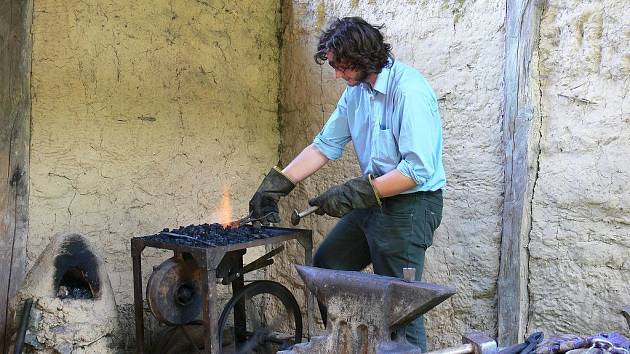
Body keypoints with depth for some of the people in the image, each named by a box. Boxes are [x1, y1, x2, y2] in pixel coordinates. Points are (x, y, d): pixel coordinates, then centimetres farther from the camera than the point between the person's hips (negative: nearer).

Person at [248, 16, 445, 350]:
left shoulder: (409, 90, -22)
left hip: (410, 206, -9)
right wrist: (275, 185, 5)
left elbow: (418, 169, -26)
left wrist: (354, 194, -24)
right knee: (326, 266, 20)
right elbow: (324, 146, 11)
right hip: (373, 202, 9)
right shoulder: (356, 91, 5)